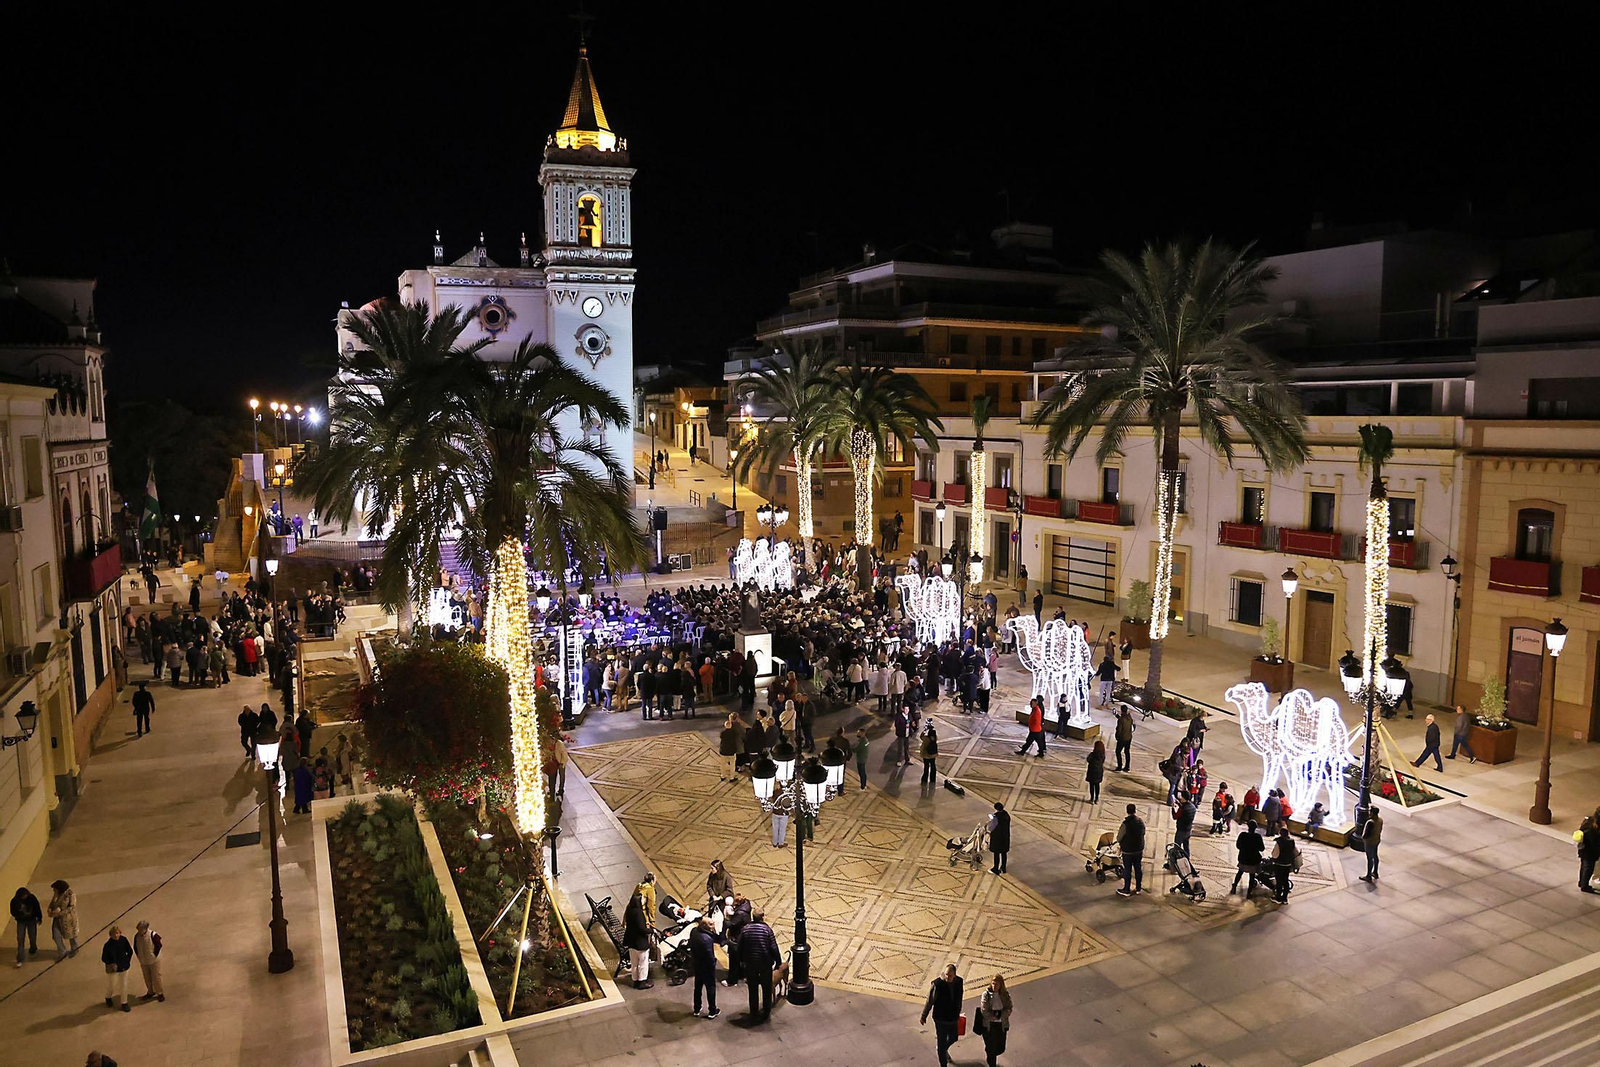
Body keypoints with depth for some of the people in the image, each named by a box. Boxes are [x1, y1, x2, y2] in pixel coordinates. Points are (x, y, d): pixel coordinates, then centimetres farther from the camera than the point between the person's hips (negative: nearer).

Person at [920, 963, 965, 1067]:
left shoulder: (959, 981, -10)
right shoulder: (937, 984, -25)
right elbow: (929, 1001, -14)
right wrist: (924, 1016, -5)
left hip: (953, 1017, 5)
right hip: (941, 1019, -5)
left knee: (953, 1038, 24)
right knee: (941, 1042, 6)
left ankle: (944, 1050, 56)